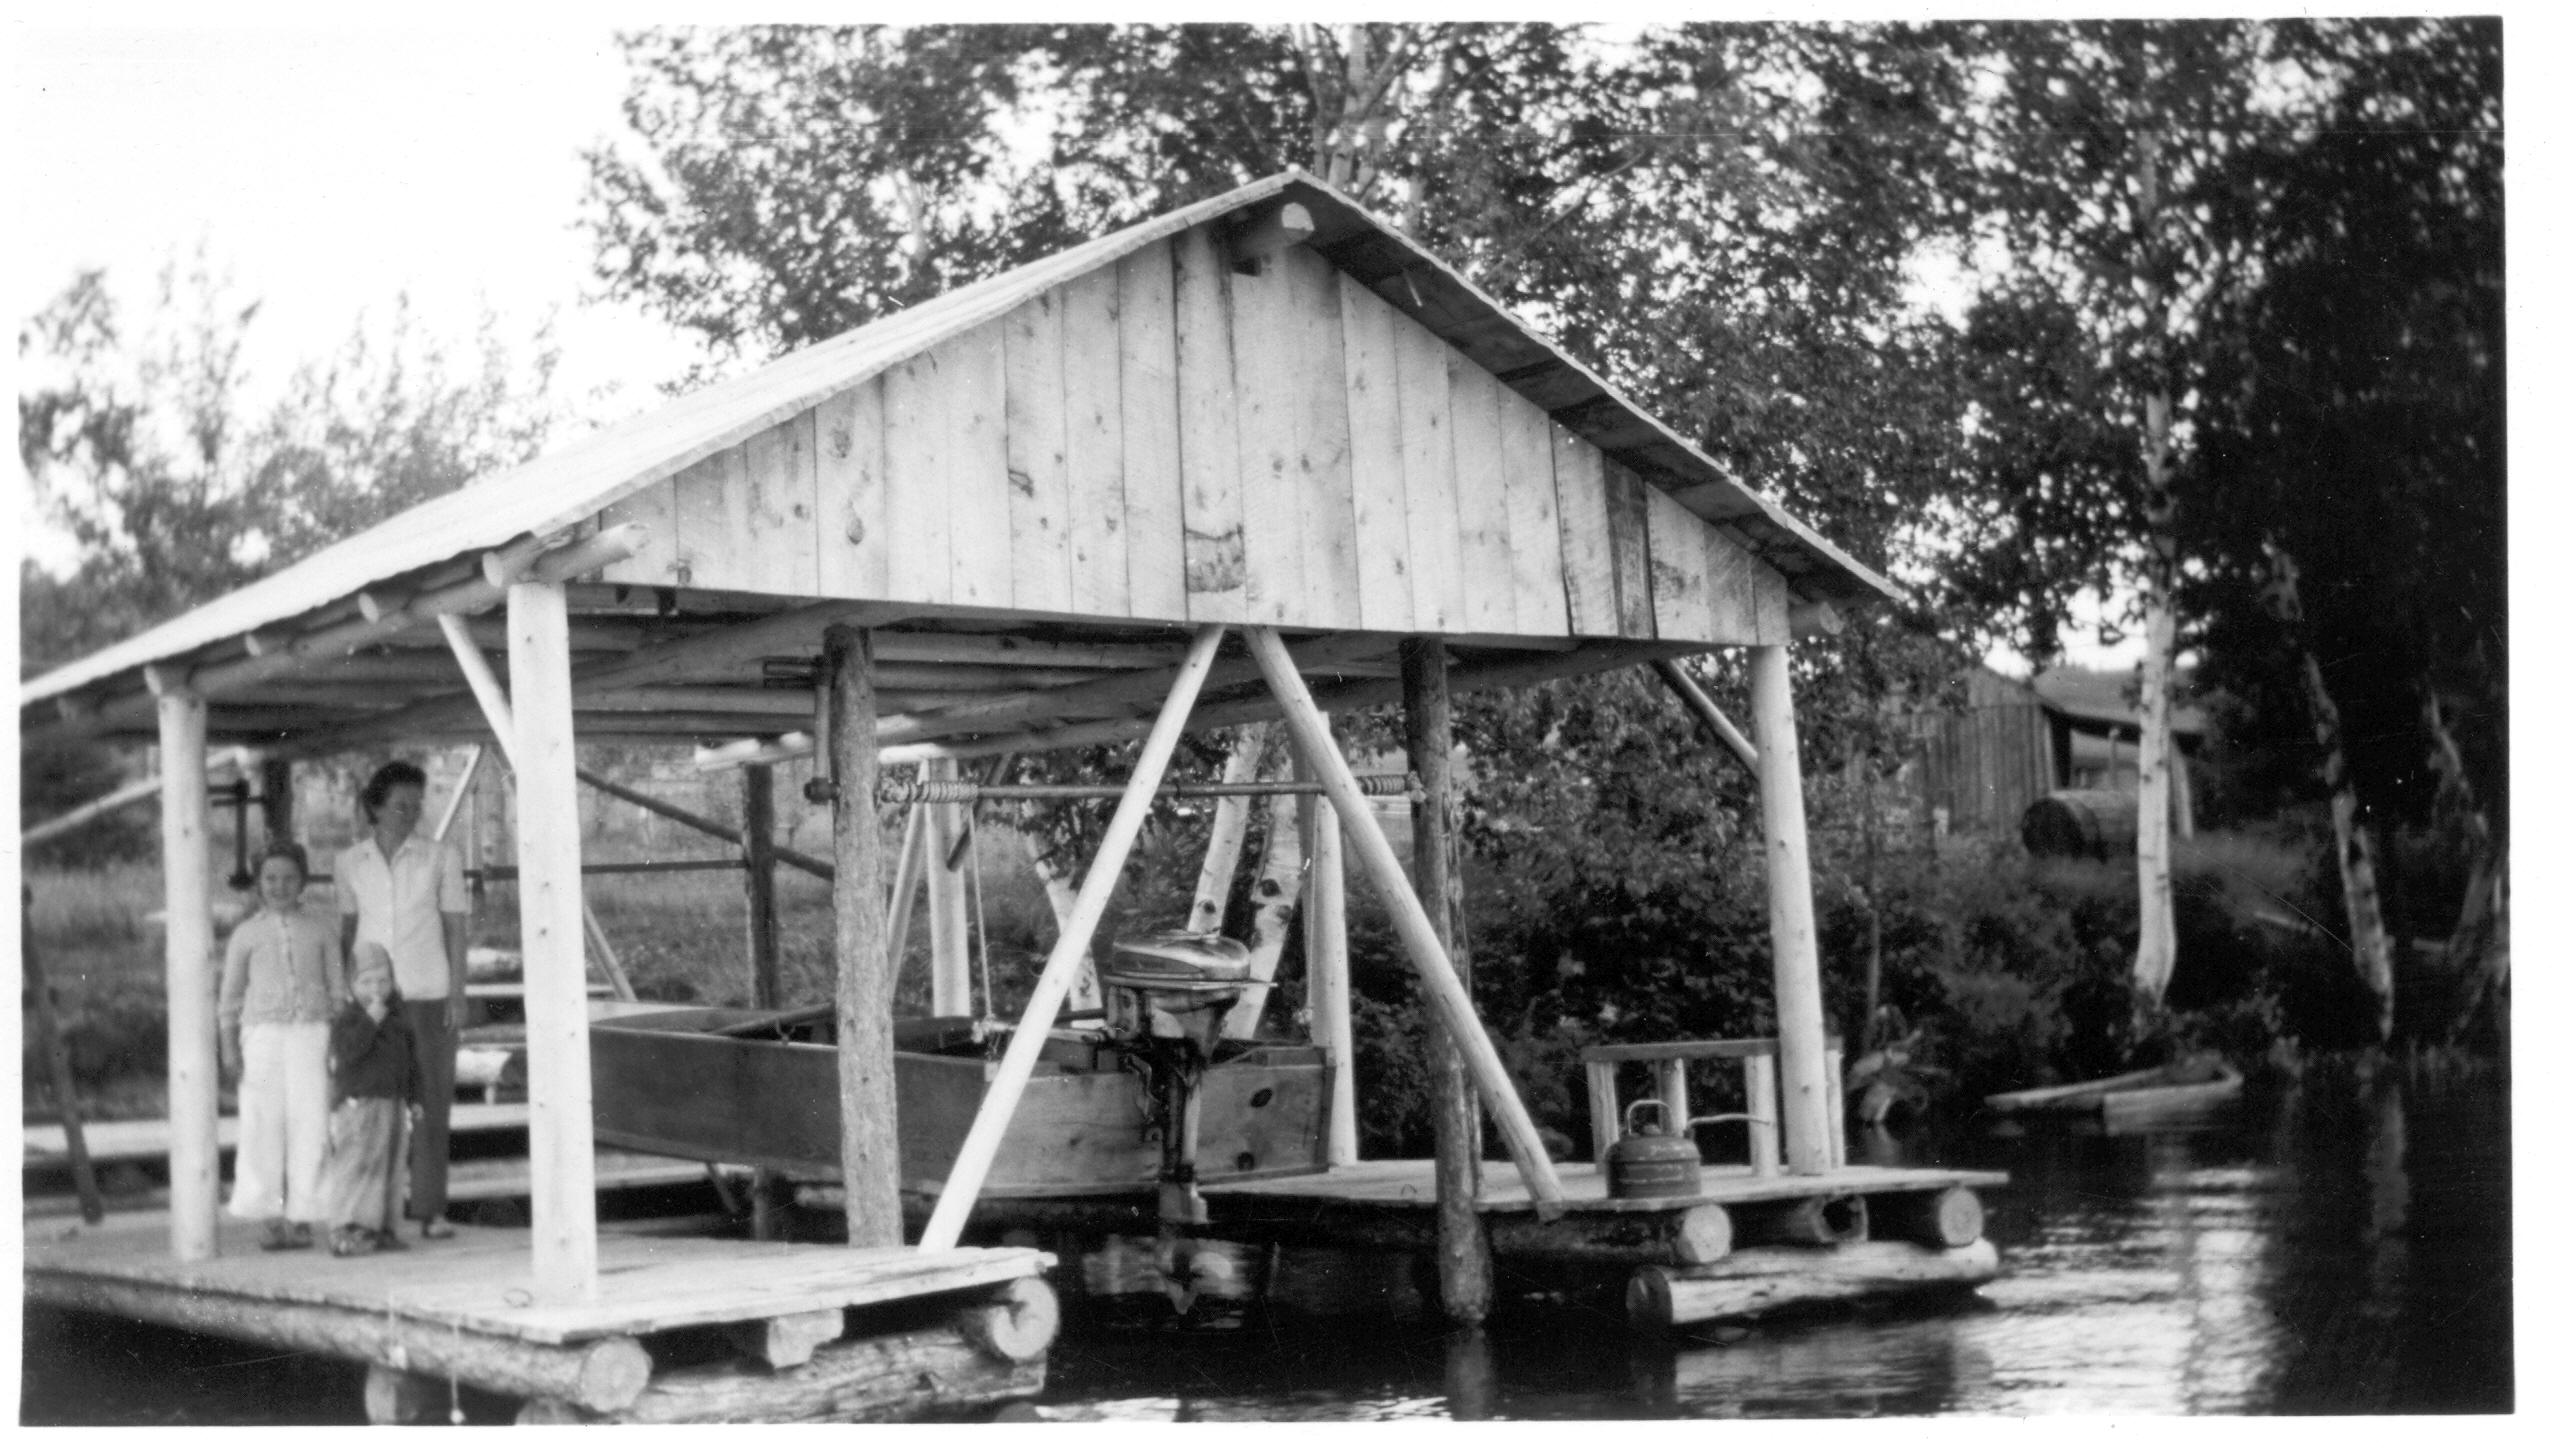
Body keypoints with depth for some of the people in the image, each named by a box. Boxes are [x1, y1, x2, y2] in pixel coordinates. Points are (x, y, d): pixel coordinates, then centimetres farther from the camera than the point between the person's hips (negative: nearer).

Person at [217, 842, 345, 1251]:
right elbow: (230, 995, 10)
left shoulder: (319, 931, 9)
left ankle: (300, 1217, 0)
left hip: (311, 1032, 0)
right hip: (262, 1033, 0)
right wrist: (228, 1046, 2)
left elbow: (337, 990, 12)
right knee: (263, 1123, -2)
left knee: (308, 1123, -5)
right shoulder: (247, 935, 8)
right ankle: (272, 1218, 4)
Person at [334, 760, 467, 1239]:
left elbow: (457, 928, 1)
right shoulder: (350, 862, 5)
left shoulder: (440, 857, 0)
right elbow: (348, 930, 12)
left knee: (431, 1102, -1)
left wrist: (457, 995, -5)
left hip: (429, 995, -1)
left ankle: (430, 1211, 3)